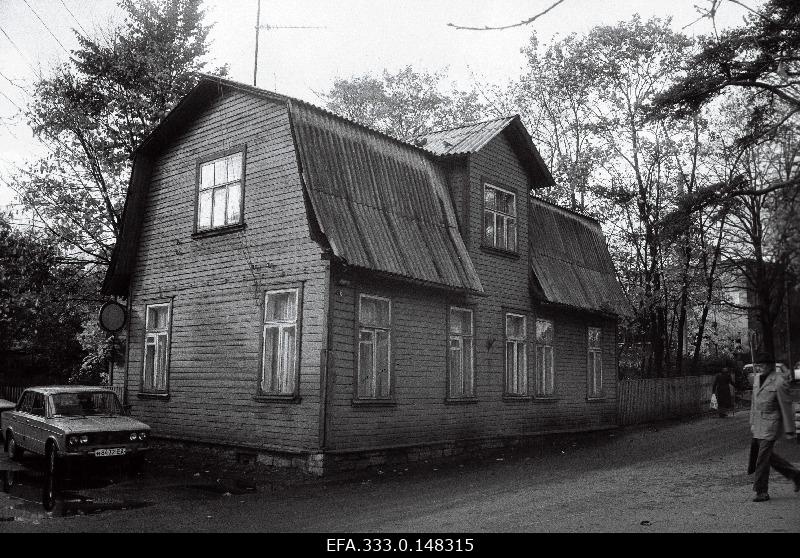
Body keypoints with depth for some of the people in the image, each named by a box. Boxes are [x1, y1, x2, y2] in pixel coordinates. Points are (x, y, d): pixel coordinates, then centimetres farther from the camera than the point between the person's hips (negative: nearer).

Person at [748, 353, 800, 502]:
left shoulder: (779, 382, -15)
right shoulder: (757, 378, 8)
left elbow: (786, 407, -13)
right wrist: (752, 422, 18)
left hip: (771, 425, -8)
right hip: (759, 425, 8)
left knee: (762, 457, -5)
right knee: (768, 455, 16)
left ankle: (762, 492, 5)